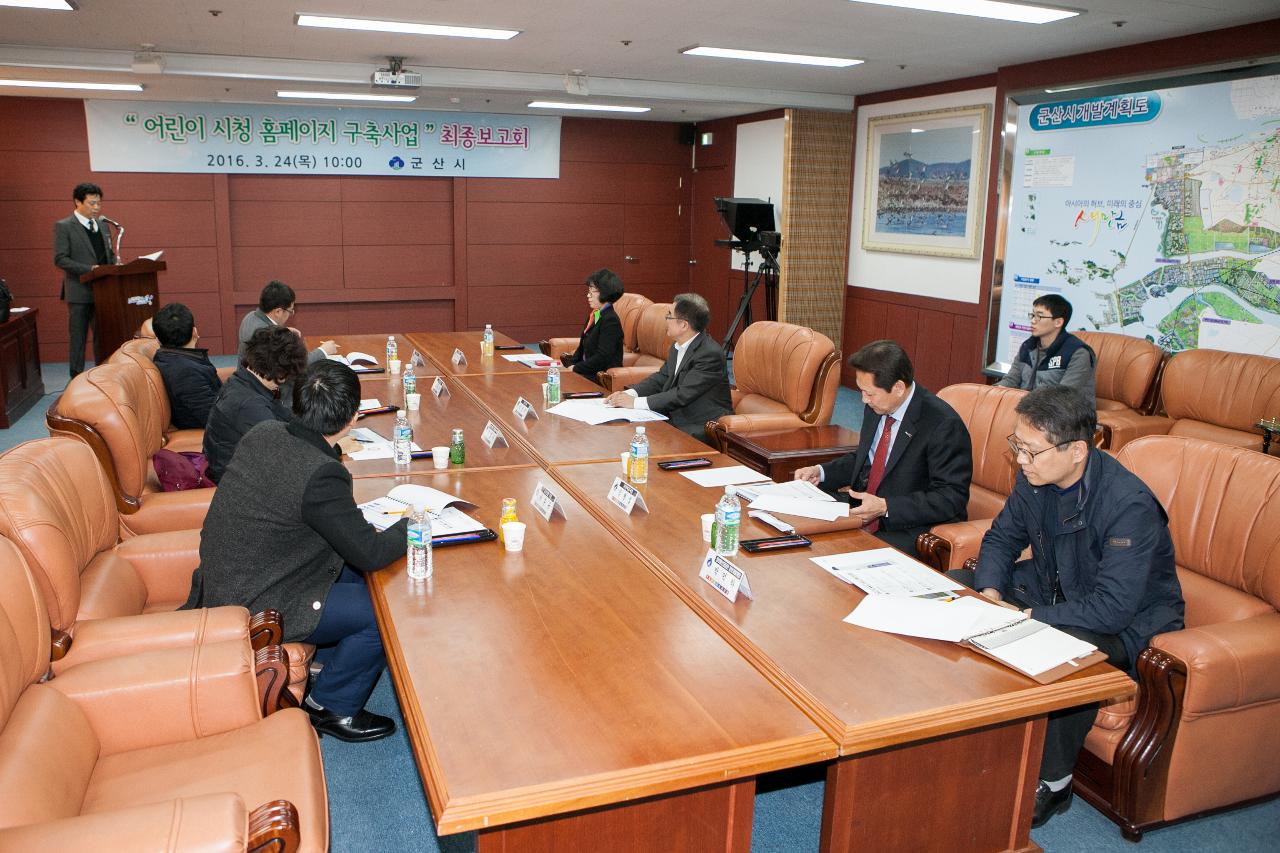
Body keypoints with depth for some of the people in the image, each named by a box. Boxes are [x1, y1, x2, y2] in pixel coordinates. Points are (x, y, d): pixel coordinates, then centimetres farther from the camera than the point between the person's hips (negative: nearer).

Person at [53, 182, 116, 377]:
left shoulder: (103, 225, 14)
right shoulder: (63, 227, -4)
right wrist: (90, 269, -21)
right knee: (78, 338, 3)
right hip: (79, 292, -5)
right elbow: (60, 259, -12)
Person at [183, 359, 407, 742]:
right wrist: (410, 524, -5)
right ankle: (331, 705, 13)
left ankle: (331, 660, 32)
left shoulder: (262, 433, -5)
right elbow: (371, 553, -22)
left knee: (357, 575, 18)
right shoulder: (321, 475, -30)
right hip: (252, 606, -9)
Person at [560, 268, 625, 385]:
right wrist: (571, 364, 0)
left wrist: (575, 368, -17)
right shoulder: (595, 315, 13)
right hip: (589, 371, 9)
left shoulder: (610, 320, -16)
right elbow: (582, 347, 17)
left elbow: (602, 357, -21)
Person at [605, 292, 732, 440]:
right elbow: (662, 377, 13)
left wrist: (636, 402, -21)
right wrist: (629, 394, -4)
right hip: (677, 419, 8)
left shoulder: (710, 354, -22)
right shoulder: (679, 346, 7)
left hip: (702, 430, -8)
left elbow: (683, 395, -24)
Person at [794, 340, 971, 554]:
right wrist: (821, 472, 4)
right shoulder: (876, 408, 3)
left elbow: (952, 497, -19)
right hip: (862, 515, 7)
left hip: (909, 532, -7)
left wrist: (885, 507, -24)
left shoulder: (944, 425, -19)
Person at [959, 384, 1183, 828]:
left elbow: (1112, 610, -33)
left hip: (1124, 622, -7)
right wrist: (990, 592, -13)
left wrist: (1026, 618, -32)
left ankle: (1052, 783, -15)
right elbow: (1001, 538, 6)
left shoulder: (1129, 504, -30)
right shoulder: (1035, 479, -9)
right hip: (1050, 589, 8)